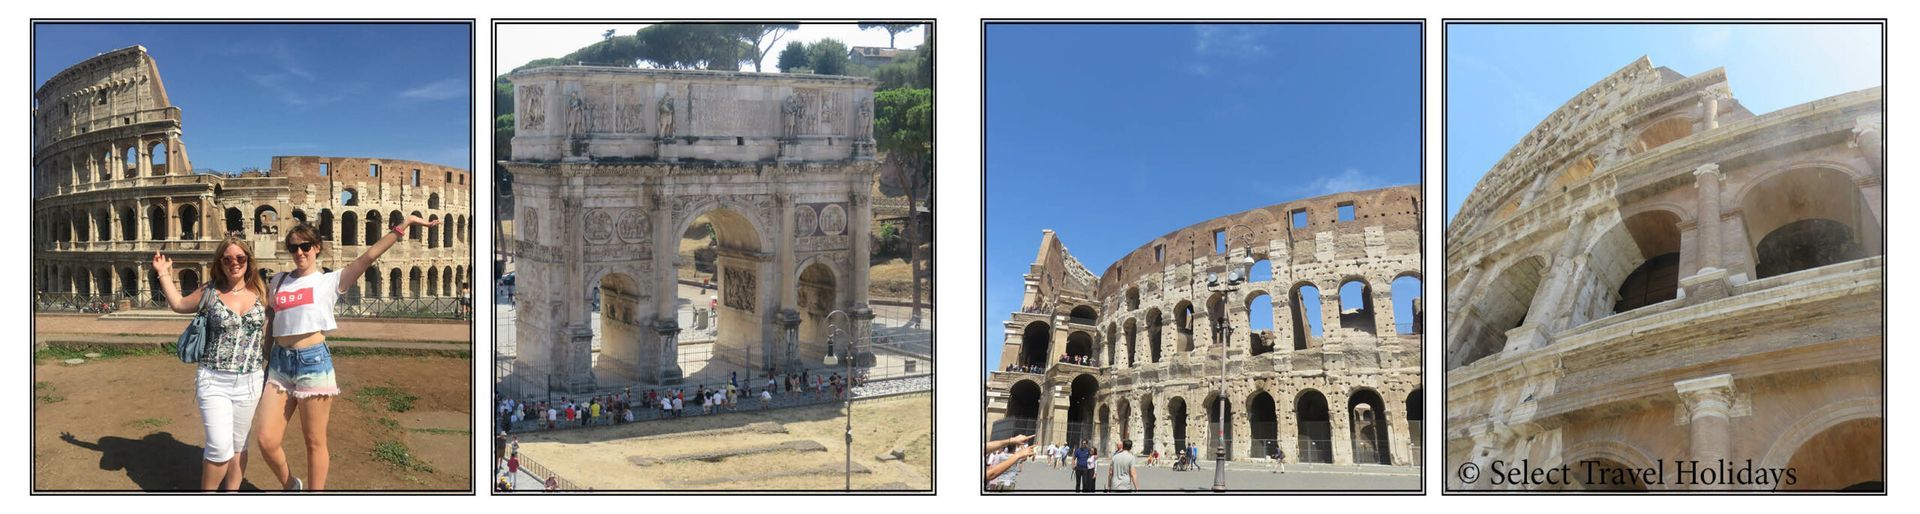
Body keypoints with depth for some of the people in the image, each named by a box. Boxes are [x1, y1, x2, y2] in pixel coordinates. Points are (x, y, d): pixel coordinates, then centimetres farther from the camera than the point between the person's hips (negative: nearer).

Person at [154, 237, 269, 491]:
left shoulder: (259, 292, 3)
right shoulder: (210, 293, 1)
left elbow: (267, 333, 13)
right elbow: (178, 304, 17)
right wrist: (164, 274, 13)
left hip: (249, 382, 2)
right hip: (214, 381, -2)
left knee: (238, 444, 11)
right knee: (220, 446, -10)